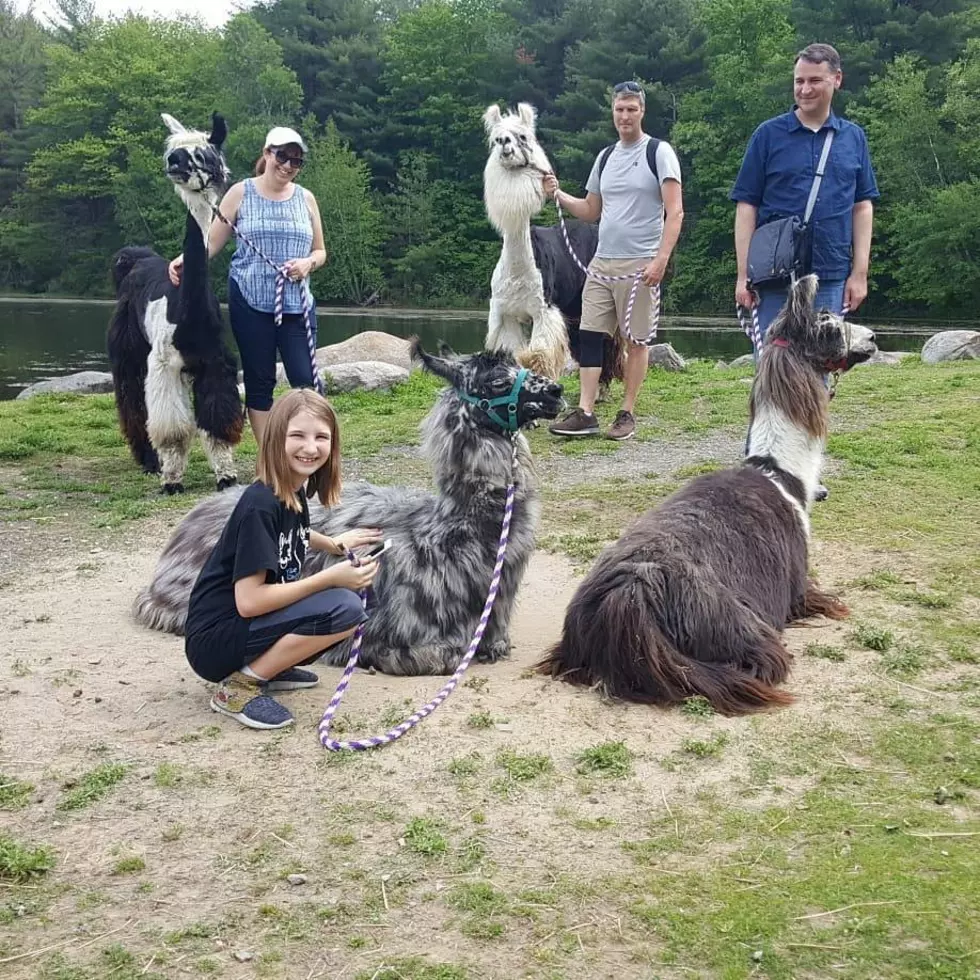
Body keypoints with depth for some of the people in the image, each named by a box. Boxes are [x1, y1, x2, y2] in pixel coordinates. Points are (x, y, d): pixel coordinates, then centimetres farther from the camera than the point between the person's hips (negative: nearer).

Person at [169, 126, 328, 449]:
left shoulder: (306, 199, 10)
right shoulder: (241, 193, 3)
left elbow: (320, 252, 15)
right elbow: (213, 243, 3)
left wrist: (308, 263, -7)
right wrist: (186, 258, -16)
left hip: (296, 304, 2)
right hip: (250, 302, -1)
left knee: (305, 380, -5)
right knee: (259, 382, 4)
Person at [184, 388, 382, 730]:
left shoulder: (295, 492, 4)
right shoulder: (260, 505, -22)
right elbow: (249, 600, -25)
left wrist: (334, 544, 13)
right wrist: (331, 578, -20)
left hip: (253, 623, 9)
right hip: (215, 641, -9)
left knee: (351, 595, 5)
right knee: (345, 608, -23)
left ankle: (268, 668, 9)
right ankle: (239, 686, -12)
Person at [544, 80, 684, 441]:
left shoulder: (659, 152, -2)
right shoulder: (605, 157, 16)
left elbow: (675, 212, -9)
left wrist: (660, 259, -18)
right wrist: (558, 194, 8)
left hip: (639, 263, -6)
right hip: (601, 262, 6)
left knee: (636, 340, 0)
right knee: (589, 334, -1)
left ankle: (627, 414, 7)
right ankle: (585, 413, 0)